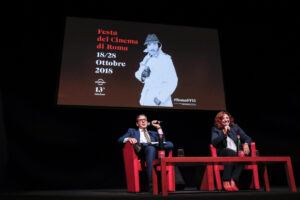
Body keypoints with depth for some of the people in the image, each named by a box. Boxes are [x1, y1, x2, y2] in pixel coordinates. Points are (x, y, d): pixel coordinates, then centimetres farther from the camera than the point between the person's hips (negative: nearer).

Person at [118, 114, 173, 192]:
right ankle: (151, 185, -43)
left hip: (156, 151, 3)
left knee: (170, 144, -27)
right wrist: (129, 139, -8)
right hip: (141, 151, -3)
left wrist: (159, 128, 15)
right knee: (151, 148, -40)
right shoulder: (132, 131, 31)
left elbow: (162, 142, 18)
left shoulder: (153, 133, 36)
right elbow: (120, 139, 14)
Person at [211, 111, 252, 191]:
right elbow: (214, 142, -5)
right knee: (230, 151, -37)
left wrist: (246, 144, -4)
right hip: (222, 155, -3)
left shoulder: (235, 127, 21)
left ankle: (233, 181, -37)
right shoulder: (215, 129, 12)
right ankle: (226, 182, -37)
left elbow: (247, 138, 19)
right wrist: (224, 133, -13)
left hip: (237, 154, 3)